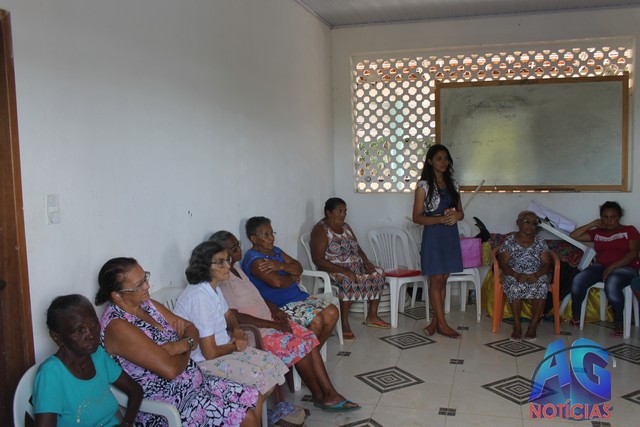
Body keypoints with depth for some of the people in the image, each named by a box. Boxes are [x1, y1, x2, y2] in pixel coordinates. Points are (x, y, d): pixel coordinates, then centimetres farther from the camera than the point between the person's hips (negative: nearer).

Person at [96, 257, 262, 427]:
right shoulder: (117, 326, -24)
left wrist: (183, 344, -15)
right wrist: (186, 351, -7)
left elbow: (192, 330, 8)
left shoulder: (147, 304, 3)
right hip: (167, 405, -8)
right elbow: (170, 369, -28)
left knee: (254, 399, 6)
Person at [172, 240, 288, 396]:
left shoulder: (213, 288, 3)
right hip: (203, 362, -9)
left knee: (274, 363, -2)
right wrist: (235, 345, -6)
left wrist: (237, 330, 3)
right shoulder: (199, 297, -26)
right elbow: (210, 353, -25)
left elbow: (228, 314, 25)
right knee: (260, 378, -22)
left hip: (224, 348, 9)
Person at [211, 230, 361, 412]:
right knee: (299, 346, -20)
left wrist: (273, 308, 6)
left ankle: (330, 393, -3)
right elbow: (235, 317, -24)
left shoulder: (236, 269, 11)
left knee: (309, 337, -4)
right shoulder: (222, 280, -20)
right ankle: (319, 396, 1)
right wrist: (272, 324, -20)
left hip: (268, 321, 9)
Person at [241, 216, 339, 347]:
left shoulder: (275, 250, 15)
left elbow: (298, 267, 6)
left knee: (332, 312, -5)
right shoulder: (254, 259, -15)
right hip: (279, 306, -9)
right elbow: (277, 282, -28)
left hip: (298, 296, 9)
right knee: (316, 319, -26)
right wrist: (293, 277, -6)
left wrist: (281, 266, -15)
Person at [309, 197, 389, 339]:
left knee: (378, 277, -4)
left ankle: (372, 317, 7)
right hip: (334, 270, -8)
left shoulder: (345, 226, 13)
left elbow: (357, 248, 19)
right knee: (350, 283, -36)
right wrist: (343, 270, -27)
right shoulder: (320, 230, -12)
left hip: (356, 267, 8)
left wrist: (367, 262, -2)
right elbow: (318, 259, -21)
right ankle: (344, 324, -24)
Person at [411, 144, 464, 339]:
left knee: (443, 280, 9)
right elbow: (417, 217, -9)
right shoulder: (424, 185, -7)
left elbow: (460, 212, 14)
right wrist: (441, 219, -21)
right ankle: (442, 324, 8)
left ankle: (435, 321, 18)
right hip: (433, 235, -6)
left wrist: (456, 215, -10)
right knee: (436, 280, -1)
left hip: (451, 235, 6)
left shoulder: (452, 184, 10)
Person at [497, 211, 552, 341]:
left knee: (542, 286, -32)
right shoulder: (509, 241, 5)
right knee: (515, 286, -36)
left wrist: (536, 275, -18)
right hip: (514, 276, -2)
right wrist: (517, 275, -21)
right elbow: (503, 264, -3)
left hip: (537, 276, 2)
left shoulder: (540, 242, 12)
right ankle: (517, 326, -27)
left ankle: (533, 326, -25)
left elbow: (546, 263, 3)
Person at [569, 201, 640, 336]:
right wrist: (592, 224, 9)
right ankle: (575, 317, -9)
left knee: (611, 285, -39)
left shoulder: (629, 230, 9)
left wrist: (612, 266, -16)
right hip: (600, 266, 4)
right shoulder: (597, 232, 19)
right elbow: (574, 236, 14)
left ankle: (619, 323, -20)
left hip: (624, 268, -4)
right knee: (578, 280, -27)